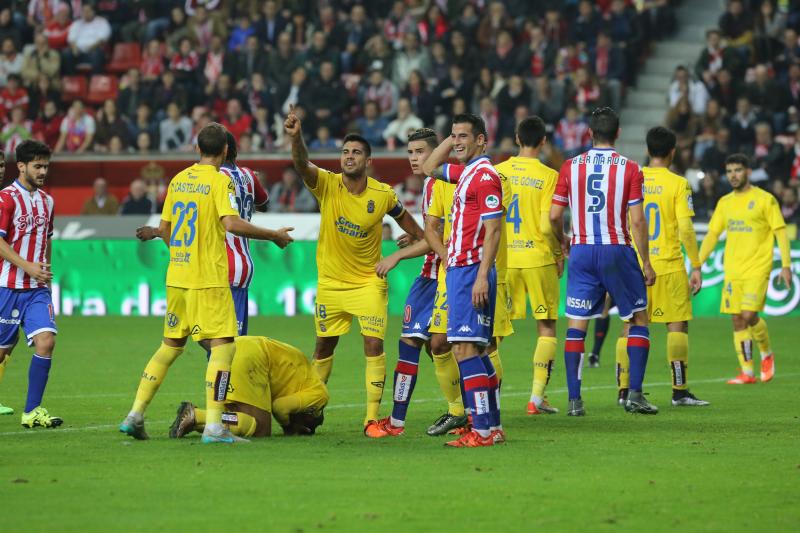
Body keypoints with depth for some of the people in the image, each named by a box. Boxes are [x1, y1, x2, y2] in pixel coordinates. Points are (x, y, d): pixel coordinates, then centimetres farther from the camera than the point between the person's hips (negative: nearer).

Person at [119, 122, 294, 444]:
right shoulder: (220, 181, -8)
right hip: (208, 279, -7)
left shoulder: (178, 180, 12)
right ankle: (213, 426, -14)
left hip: (176, 277, 7)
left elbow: (165, 229, 17)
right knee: (224, 345, -5)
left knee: (171, 345, 16)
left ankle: (135, 415, 15)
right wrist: (274, 235, -12)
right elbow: (232, 223, -21)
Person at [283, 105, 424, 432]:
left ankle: (372, 417, -7)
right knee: (324, 347, 12)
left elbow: (403, 218, 12)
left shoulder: (383, 195, -10)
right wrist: (296, 138, -52)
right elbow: (303, 166, -33)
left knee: (374, 345, -12)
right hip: (330, 282, 1)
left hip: (368, 281, -1)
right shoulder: (327, 185, -13)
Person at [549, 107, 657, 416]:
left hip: (582, 252, 2)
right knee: (639, 319, 12)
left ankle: (574, 399, -1)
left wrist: (562, 241, 23)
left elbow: (554, 216, 2)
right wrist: (646, 263, 0)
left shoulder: (570, 167, 2)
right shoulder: (629, 168, -4)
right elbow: (637, 220, -8)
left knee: (576, 326, 5)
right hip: (617, 251, -2)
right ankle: (634, 393, 3)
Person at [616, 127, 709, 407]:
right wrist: (696, 267, -6)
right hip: (668, 265, -3)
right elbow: (686, 229, -11)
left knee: (630, 326, 8)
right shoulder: (677, 184, -6)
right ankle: (680, 391, 2)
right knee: (677, 324, 4)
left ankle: (624, 390, 6)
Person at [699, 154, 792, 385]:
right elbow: (712, 235, 16)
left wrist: (786, 265, -12)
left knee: (749, 315, -17)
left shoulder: (765, 199, -3)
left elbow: (781, 233, -4)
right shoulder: (725, 203, 12)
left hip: (757, 269, -5)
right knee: (737, 320, 0)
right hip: (732, 271, 5)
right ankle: (747, 372, 4)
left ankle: (767, 354, 10)